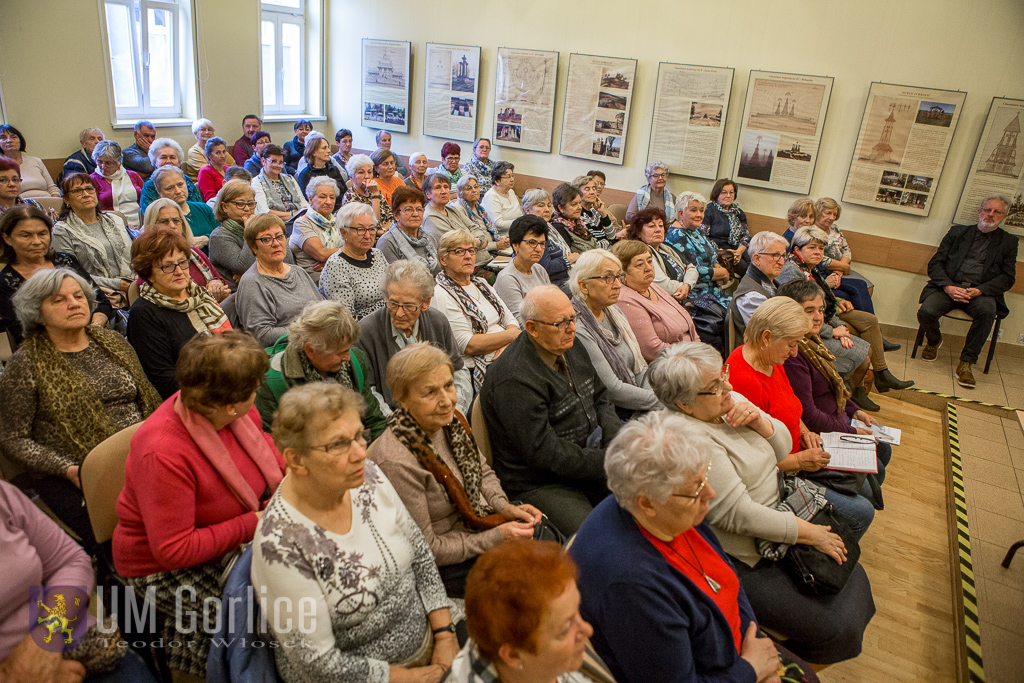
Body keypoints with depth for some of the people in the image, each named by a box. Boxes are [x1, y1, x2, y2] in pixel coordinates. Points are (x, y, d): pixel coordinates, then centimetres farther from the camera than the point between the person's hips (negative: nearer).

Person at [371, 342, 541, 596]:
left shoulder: (452, 420, -8)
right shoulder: (397, 461, -30)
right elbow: (423, 549, -22)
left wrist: (506, 507, -7)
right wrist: (496, 537, -21)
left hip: (476, 524, 7)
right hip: (439, 566, -7)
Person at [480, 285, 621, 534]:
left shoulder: (571, 349, 6)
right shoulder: (513, 379, -23)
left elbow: (600, 399, 16)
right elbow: (544, 453, -22)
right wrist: (607, 462, -20)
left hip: (589, 456, 9)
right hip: (540, 484, -8)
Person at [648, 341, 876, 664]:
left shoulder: (731, 401, 0)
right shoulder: (693, 440, -28)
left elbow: (783, 448, 7)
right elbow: (738, 515, -27)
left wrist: (758, 419, -14)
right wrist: (808, 532, -17)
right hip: (745, 561, -9)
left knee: (853, 576, 13)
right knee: (833, 629, -11)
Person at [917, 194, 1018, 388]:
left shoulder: (1008, 242, 15)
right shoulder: (958, 232, 16)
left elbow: (1008, 277, 6)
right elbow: (935, 263, 7)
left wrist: (980, 290, -13)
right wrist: (948, 287, -12)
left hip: (981, 292, 0)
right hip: (949, 287, 1)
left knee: (987, 310, -36)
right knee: (926, 312, -30)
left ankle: (966, 363, -24)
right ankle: (934, 341, 8)